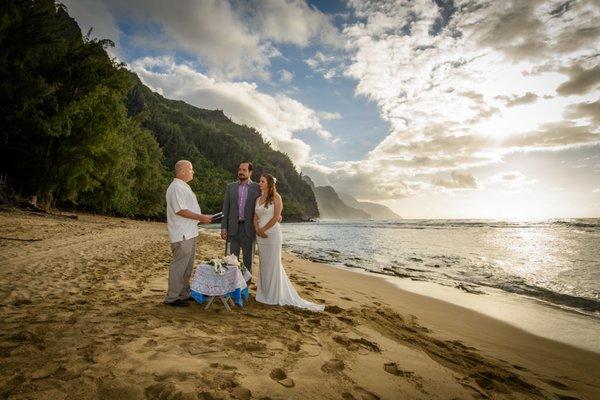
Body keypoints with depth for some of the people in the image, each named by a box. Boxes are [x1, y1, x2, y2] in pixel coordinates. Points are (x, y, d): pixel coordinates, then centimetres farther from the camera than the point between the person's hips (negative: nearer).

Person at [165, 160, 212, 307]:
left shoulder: (184, 186, 18)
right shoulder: (176, 187, -16)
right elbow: (180, 210, -23)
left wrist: (202, 217, 15)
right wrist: (200, 217, -17)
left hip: (189, 233, 11)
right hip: (182, 235, -11)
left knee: (187, 266, 17)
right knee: (179, 266, -3)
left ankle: (184, 294, 29)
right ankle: (172, 297, 9)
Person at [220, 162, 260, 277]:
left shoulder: (257, 187, 0)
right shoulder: (231, 186, 8)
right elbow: (226, 208, 7)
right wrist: (223, 227, 1)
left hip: (249, 228, -2)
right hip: (233, 227, 2)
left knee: (248, 259, 7)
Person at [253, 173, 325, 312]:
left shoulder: (276, 197, -4)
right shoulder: (258, 199, 14)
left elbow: (276, 217, -12)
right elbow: (255, 217, 11)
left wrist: (263, 229, -10)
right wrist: (257, 229, -8)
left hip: (272, 234, -6)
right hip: (260, 236, 6)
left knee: (273, 264, -1)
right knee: (263, 264, 10)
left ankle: (275, 295, 10)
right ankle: (265, 293, 20)